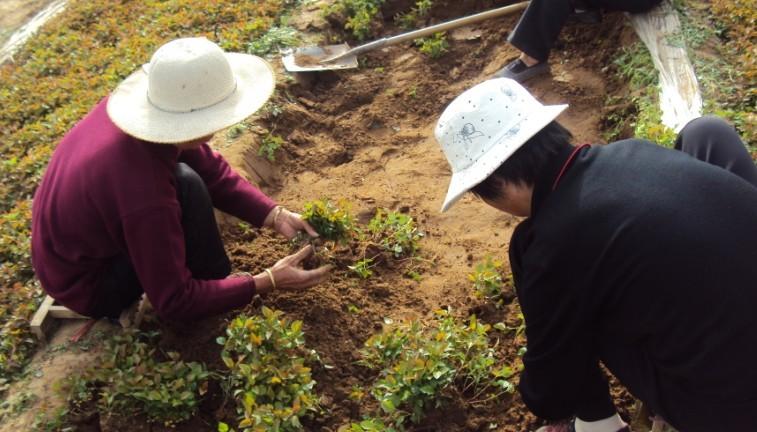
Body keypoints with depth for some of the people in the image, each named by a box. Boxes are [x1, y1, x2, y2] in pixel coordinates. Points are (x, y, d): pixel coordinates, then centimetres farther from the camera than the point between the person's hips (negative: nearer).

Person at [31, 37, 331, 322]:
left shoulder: (140, 102, -17)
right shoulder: (144, 195, -38)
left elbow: (212, 171, -3)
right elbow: (174, 302, -26)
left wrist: (276, 216, -11)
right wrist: (268, 282, -23)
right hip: (88, 286, -7)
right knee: (187, 187, -24)